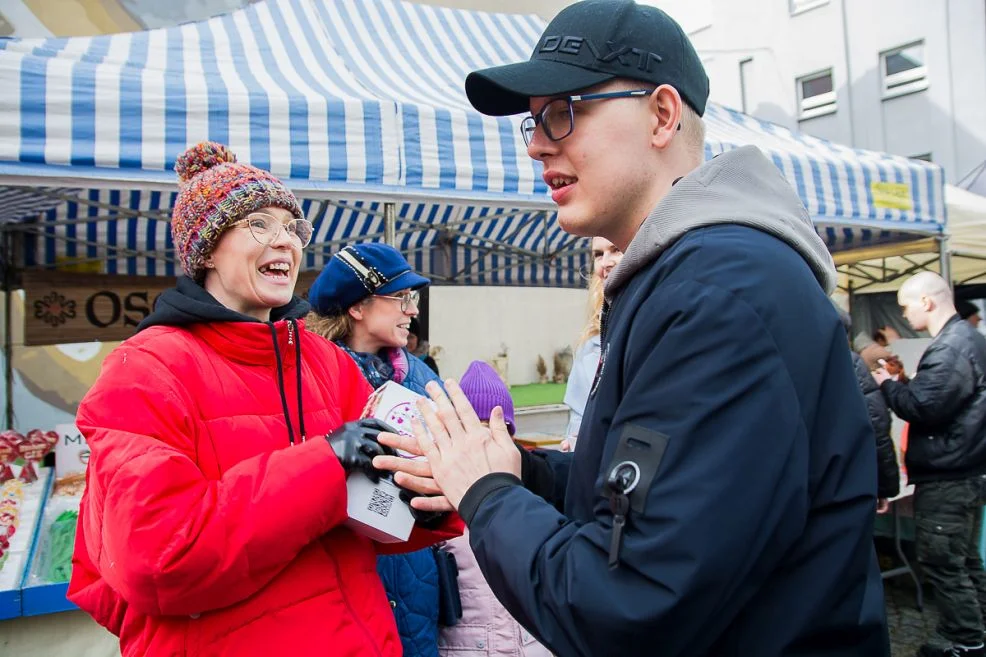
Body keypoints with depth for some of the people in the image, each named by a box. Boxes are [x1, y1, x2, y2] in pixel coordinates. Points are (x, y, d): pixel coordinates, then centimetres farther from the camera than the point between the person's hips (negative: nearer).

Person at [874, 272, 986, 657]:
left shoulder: (949, 348, -20)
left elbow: (922, 407, -24)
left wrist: (887, 385, -9)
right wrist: (904, 384, 7)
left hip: (946, 476, -11)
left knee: (941, 562, 0)